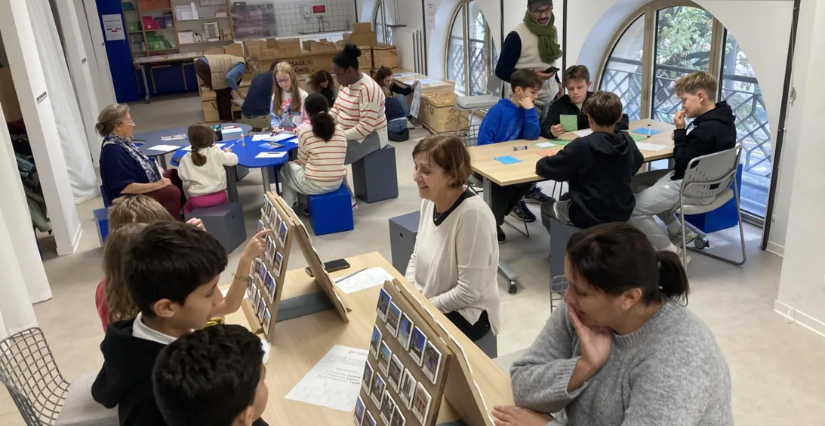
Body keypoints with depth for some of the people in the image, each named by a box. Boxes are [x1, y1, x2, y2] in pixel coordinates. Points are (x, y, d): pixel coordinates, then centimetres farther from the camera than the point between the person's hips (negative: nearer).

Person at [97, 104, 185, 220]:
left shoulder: (123, 140, 3)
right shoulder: (113, 151, -27)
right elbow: (124, 187, -30)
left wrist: (158, 169, 1)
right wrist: (156, 186, -26)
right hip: (132, 197, -11)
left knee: (176, 174, 13)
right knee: (172, 192, -25)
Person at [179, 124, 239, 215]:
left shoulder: (186, 158, -6)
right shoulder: (216, 152, -10)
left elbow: (184, 177, -1)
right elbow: (234, 159, -6)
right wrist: (228, 152, 16)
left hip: (198, 200, 0)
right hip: (219, 196, 0)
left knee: (186, 208, 33)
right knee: (225, 202, 37)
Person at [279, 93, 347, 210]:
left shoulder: (304, 132, -12)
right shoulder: (340, 132, 0)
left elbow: (302, 162, -1)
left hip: (314, 185, -5)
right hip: (337, 183, 5)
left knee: (286, 168, 26)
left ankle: (288, 206, 31)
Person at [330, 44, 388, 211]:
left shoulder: (368, 89, -25)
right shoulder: (346, 83, 3)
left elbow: (366, 127, -28)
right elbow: (336, 108, 11)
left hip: (370, 136, -9)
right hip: (349, 134, 9)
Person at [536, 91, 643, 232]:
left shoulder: (582, 146, -23)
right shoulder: (628, 141, -6)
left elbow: (544, 168, -17)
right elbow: (638, 162, 16)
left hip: (589, 217, -6)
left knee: (547, 206, 24)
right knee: (567, 198, 31)